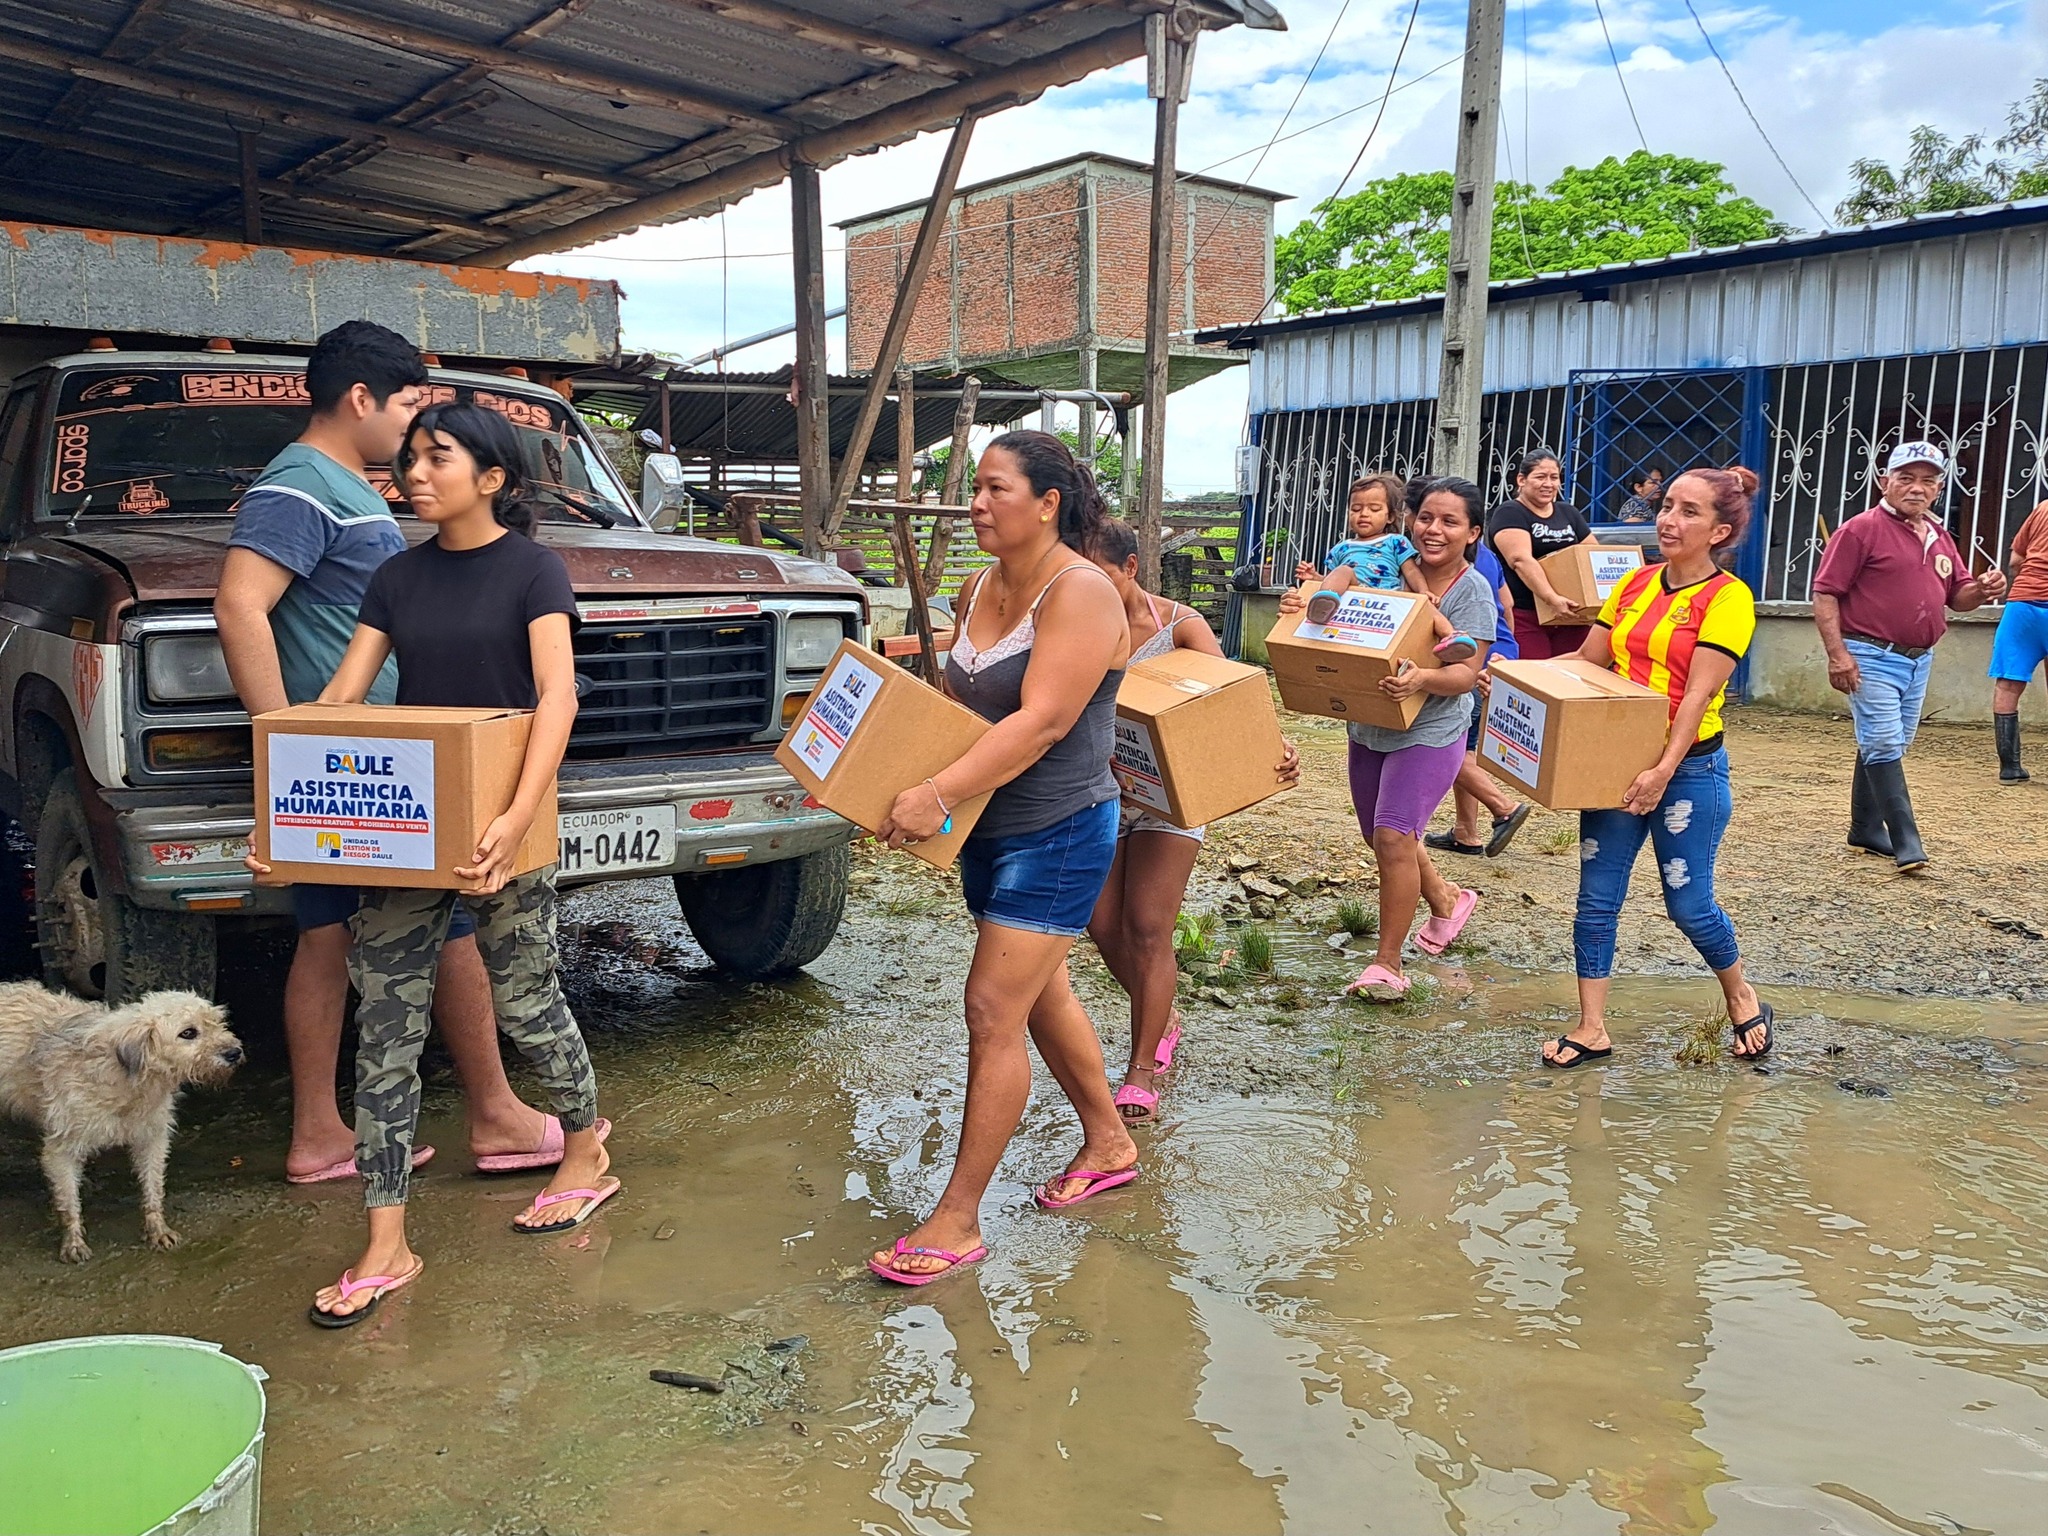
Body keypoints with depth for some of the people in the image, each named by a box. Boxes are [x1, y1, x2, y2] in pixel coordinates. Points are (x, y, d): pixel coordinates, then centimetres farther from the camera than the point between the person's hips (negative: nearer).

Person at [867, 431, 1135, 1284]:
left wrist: (939, 795, -33)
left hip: (1058, 835, -9)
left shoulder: (1081, 593, -19)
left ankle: (958, 1219, 1)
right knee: (1040, 991, 19)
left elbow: (1040, 723, -28)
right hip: (989, 828, 9)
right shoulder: (977, 589, 7)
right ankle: (1109, 1144, 39)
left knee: (994, 1009, -9)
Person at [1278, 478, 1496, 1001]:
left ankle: (1388, 963, 0)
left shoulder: (1472, 591, -12)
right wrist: (1299, 605, -17)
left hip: (1429, 733, -6)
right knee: (1380, 836, 18)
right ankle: (1446, 899, 46)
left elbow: (1466, 673, -19)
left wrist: (1422, 680, -40)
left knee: (1394, 836, -13)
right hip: (1367, 727, 6)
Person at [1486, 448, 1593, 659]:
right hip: (1523, 617, -6)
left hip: (1570, 616, 6)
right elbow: (1521, 559, -17)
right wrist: (1552, 598, -30)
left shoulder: (1568, 513, 19)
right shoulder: (1509, 514, -3)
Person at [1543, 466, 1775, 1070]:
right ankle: (1591, 1029, 13)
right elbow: (1588, 660, 11)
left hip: (1689, 770, -5)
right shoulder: (1637, 583, 8)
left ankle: (1741, 997, 32)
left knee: (1688, 903, 4)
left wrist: (1665, 768, -28)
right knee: (1596, 898, 3)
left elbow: (1698, 694, -19)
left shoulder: (1728, 597, -9)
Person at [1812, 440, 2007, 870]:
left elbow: (1958, 596, 20)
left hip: (1920, 660, 8)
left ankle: (1866, 829, 25)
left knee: (1887, 748, 14)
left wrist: (1983, 591, -5)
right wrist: (1837, 653, -21)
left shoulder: (1940, 537, 15)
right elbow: (1825, 593, -12)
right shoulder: (1861, 529, -8)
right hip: (1872, 659, -8)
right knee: (1884, 746, -11)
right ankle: (1906, 843, -11)